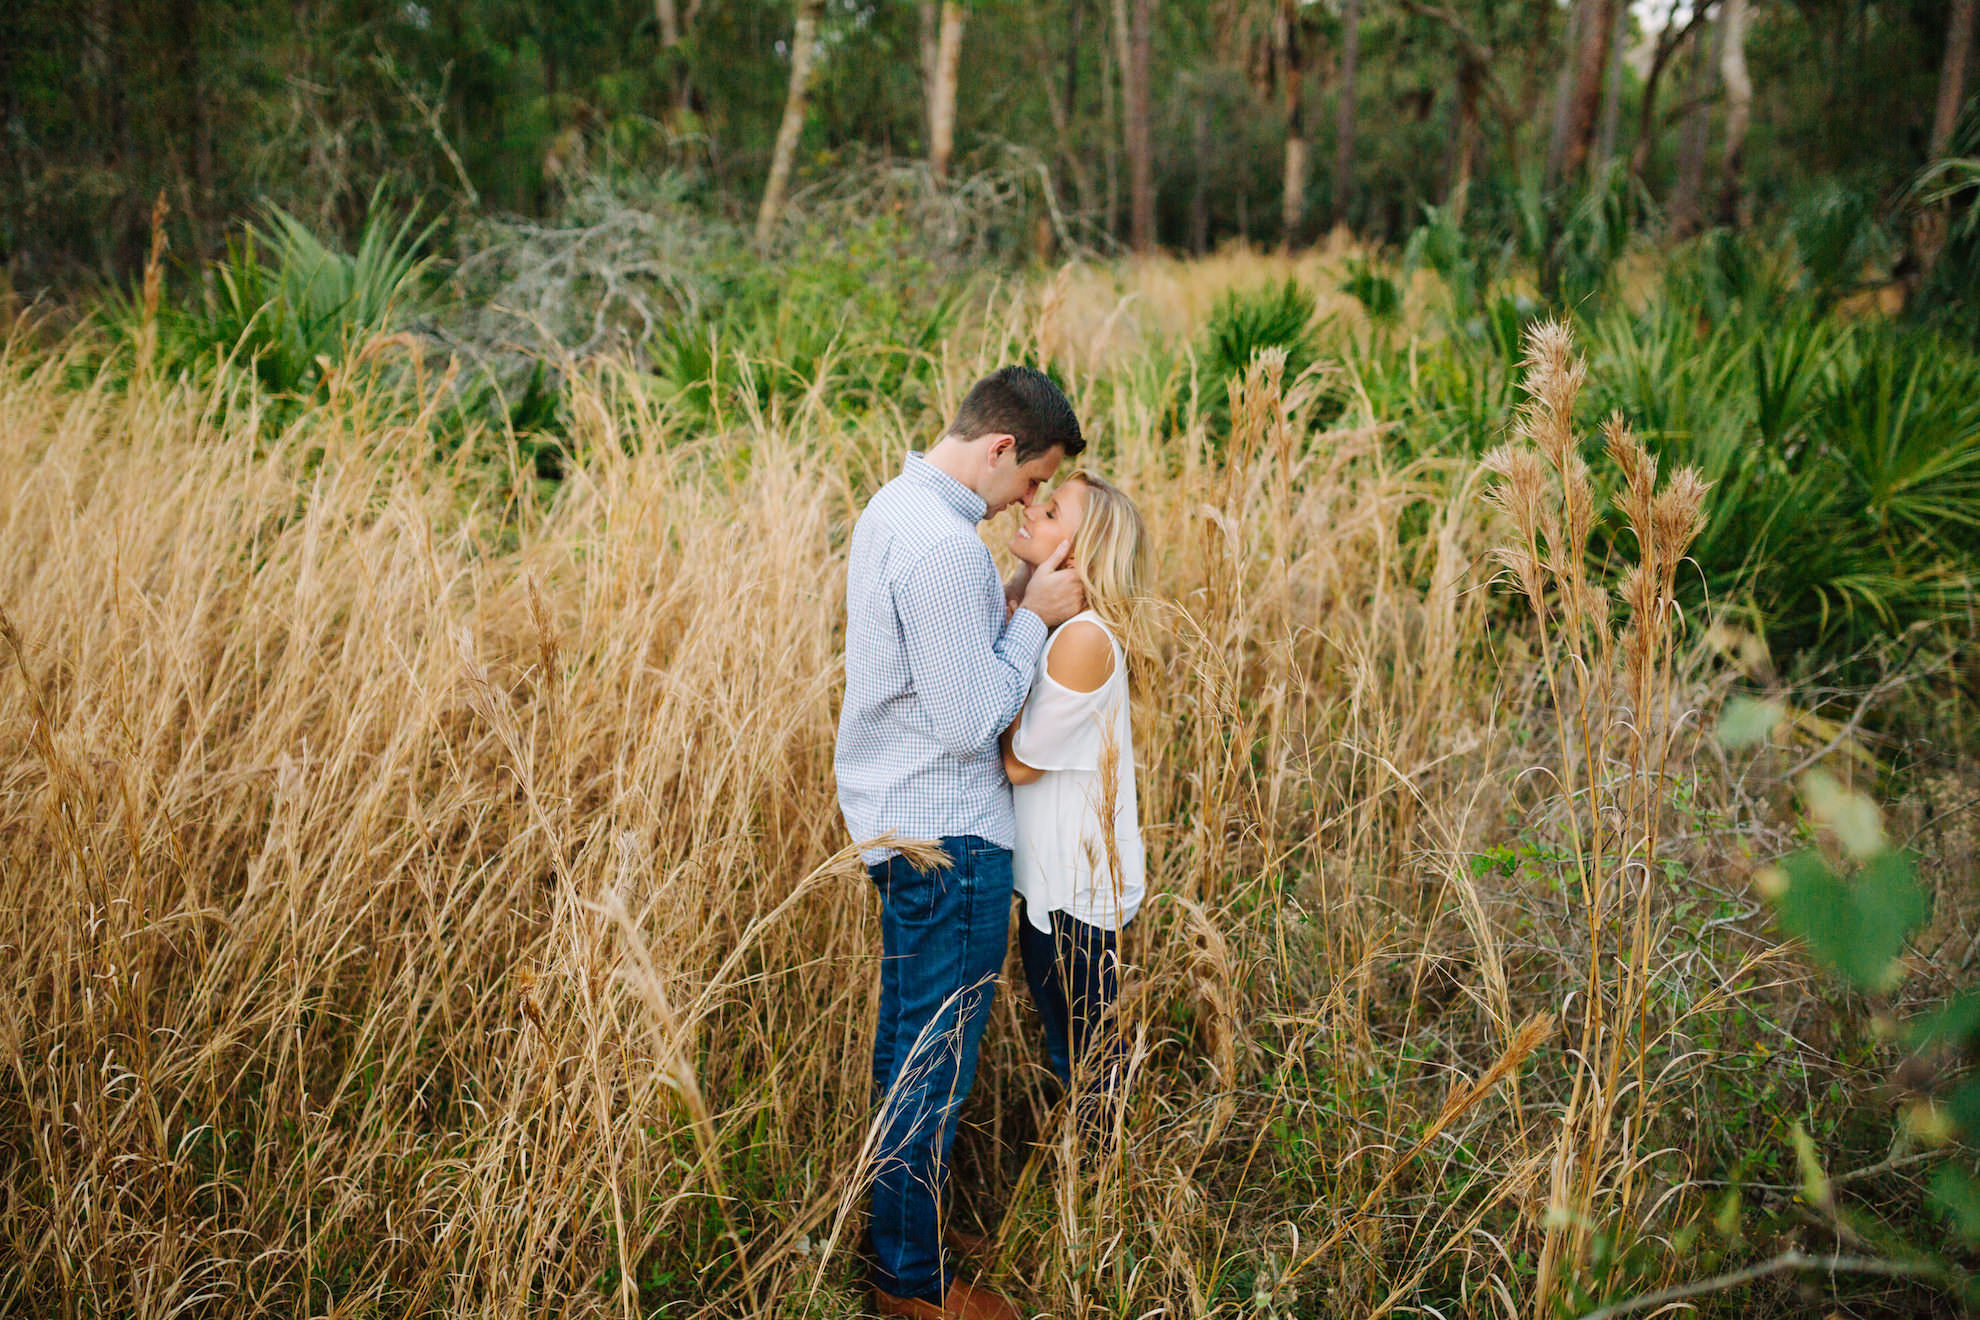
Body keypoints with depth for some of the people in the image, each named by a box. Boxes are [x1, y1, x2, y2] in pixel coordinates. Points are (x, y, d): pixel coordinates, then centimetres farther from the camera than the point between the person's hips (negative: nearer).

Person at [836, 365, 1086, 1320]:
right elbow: (974, 720, -24)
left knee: (909, 1036, 22)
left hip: (897, 816, 10)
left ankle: (897, 1216, 38)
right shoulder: (945, 547, -25)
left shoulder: (894, 507, 8)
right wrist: (1034, 617, -13)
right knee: (934, 1054, 3)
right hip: (946, 835, -10)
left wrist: (1008, 600, 5)